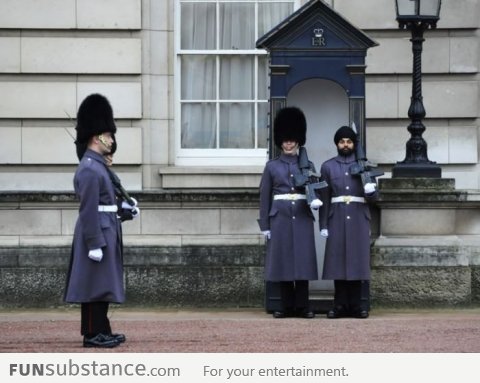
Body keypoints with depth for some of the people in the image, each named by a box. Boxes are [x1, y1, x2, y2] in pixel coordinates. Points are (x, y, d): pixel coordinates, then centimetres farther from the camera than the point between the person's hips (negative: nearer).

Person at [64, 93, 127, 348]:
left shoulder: (97, 165, 15)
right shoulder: (90, 169, -17)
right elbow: (89, 210, -21)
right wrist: (95, 244, -22)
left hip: (104, 231, 10)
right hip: (97, 233, -10)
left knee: (103, 283, 13)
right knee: (96, 284, -7)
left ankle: (101, 330, 18)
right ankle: (94, 334, -4)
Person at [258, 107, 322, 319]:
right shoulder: (271, 166, 6)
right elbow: (265, 196, 5)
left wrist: (316, 199, -21)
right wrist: (264, 225, 0)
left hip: (302, 216, 0)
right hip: (280, 217, 0)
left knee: (303, 260, -1)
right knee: (282, 261, 0)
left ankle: (302, 306, 3)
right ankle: (287, 306, 7)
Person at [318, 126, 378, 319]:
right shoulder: (327, 166, 7)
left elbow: (373, 197, 5)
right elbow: (324, 198, 6)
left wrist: (370, 191, -19)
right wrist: (323, 225, -1)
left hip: (359, 219, 0)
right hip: (337, 220, 0)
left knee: (360, 261, -2)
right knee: (338, 262, -1)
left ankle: (360, 306, 2)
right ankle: (341, 305, 4)